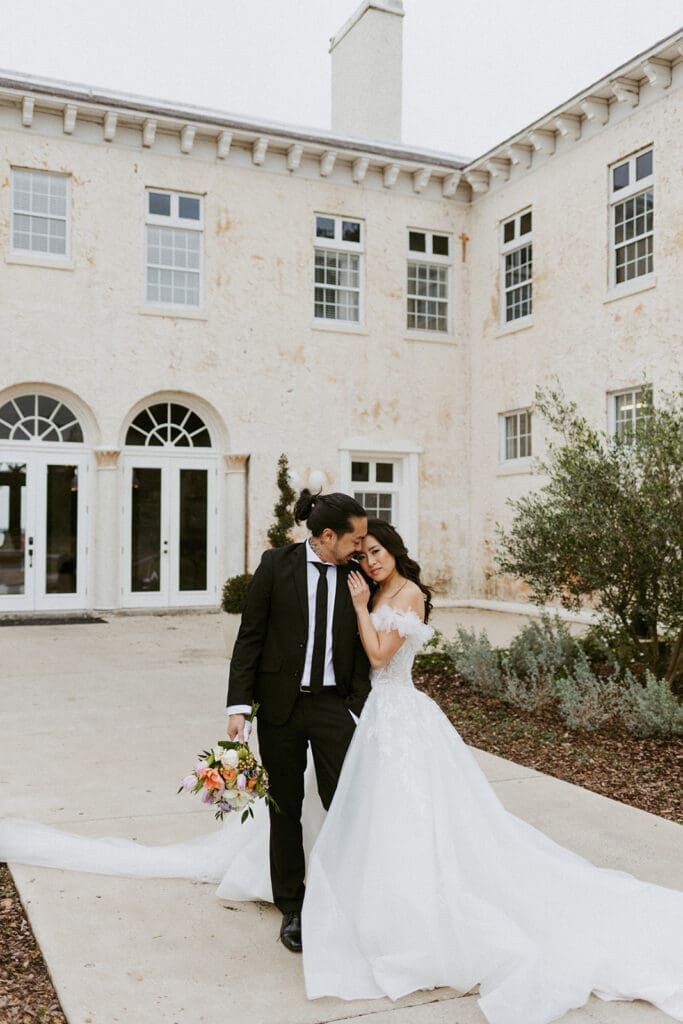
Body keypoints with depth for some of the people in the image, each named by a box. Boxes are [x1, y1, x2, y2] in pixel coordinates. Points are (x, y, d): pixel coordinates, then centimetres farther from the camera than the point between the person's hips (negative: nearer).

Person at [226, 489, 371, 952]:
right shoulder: (276, 564, -7)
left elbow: (361, 651, 4)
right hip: (280, 704, -1)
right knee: (285, 809, 11)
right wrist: (239, 706, -10)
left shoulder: (356, 576, -1)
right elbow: (250, 636, -5)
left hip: (333, 705, 1)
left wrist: (357, 711, -4)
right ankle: (292, 909, 27)